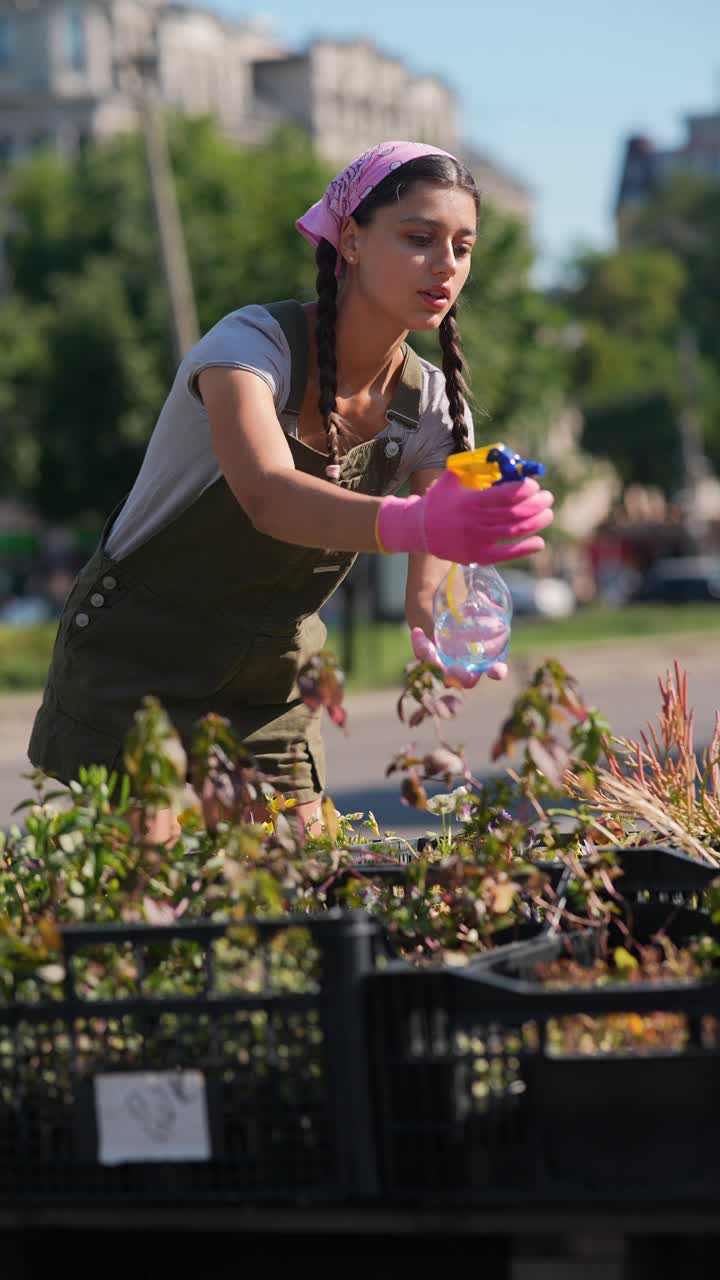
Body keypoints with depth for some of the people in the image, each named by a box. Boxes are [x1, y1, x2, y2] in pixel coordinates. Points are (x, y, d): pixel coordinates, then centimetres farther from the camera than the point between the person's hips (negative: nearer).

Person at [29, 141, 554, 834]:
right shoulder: (252, 343, -24)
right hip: (132, 669, -5)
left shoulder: (432, 407, -6)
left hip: (268, 696, 5)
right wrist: (413, 522, -62)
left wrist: (440, 624, -40)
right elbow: (269, 496, -43)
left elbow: (431, 574, -15)